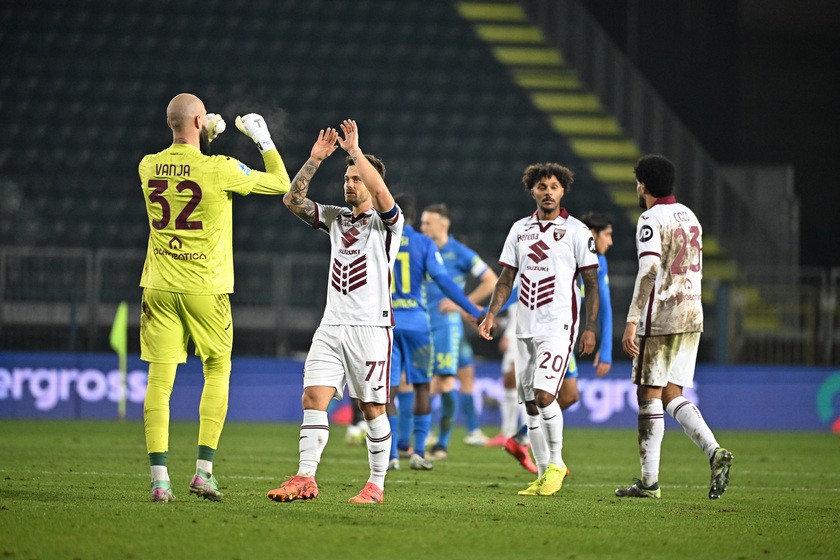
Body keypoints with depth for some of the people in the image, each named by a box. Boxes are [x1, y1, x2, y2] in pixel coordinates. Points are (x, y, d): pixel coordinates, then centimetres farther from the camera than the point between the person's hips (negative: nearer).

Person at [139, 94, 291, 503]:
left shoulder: (148, 167, 1)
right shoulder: (219, 169, -12)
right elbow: (281, 184, 1)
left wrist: (205, 139, 26)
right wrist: (264, 140, 13)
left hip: (159, 285, 3)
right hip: (205, 286, -3)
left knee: (160, 378, 1)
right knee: (217, 372, 13)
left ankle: (159, 479, -6)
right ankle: (204, 470, 5)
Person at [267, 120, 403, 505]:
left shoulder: (387, 221, -1)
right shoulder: (336, 218, 16)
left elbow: (381, 193, -23)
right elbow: (292, 199, 9)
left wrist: (355, 150, -17)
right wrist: (316, 158, 0)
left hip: (371, 326, -5)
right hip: (332, 325, 5)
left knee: (372, 408, -1)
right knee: (314, 398, -8)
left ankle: (377, 485, 7)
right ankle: (305, 478, -12)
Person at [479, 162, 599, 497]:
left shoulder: (576, 231, -1)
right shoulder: (520, 230, 12)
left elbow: (591, 282, -1)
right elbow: (506, 278, 16)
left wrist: (591, 328, -7)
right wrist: (491, 315, 3)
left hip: (558, 327, -5)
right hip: (525, 328, 5)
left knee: (544, 394, -18)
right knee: (530, 403, 5)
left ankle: (556, 463, 0)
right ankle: (543, 475, 13)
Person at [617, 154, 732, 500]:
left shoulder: (652, 219, -10)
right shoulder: (689, 217, 16)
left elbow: (648, 273, -20)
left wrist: (631, 322, -22)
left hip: (660, 319, -8)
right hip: (692, 316, 8)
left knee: (649, 395, -1)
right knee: (672, 395, 10)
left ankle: (649, 481, 0)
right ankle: (714, 452, -11)